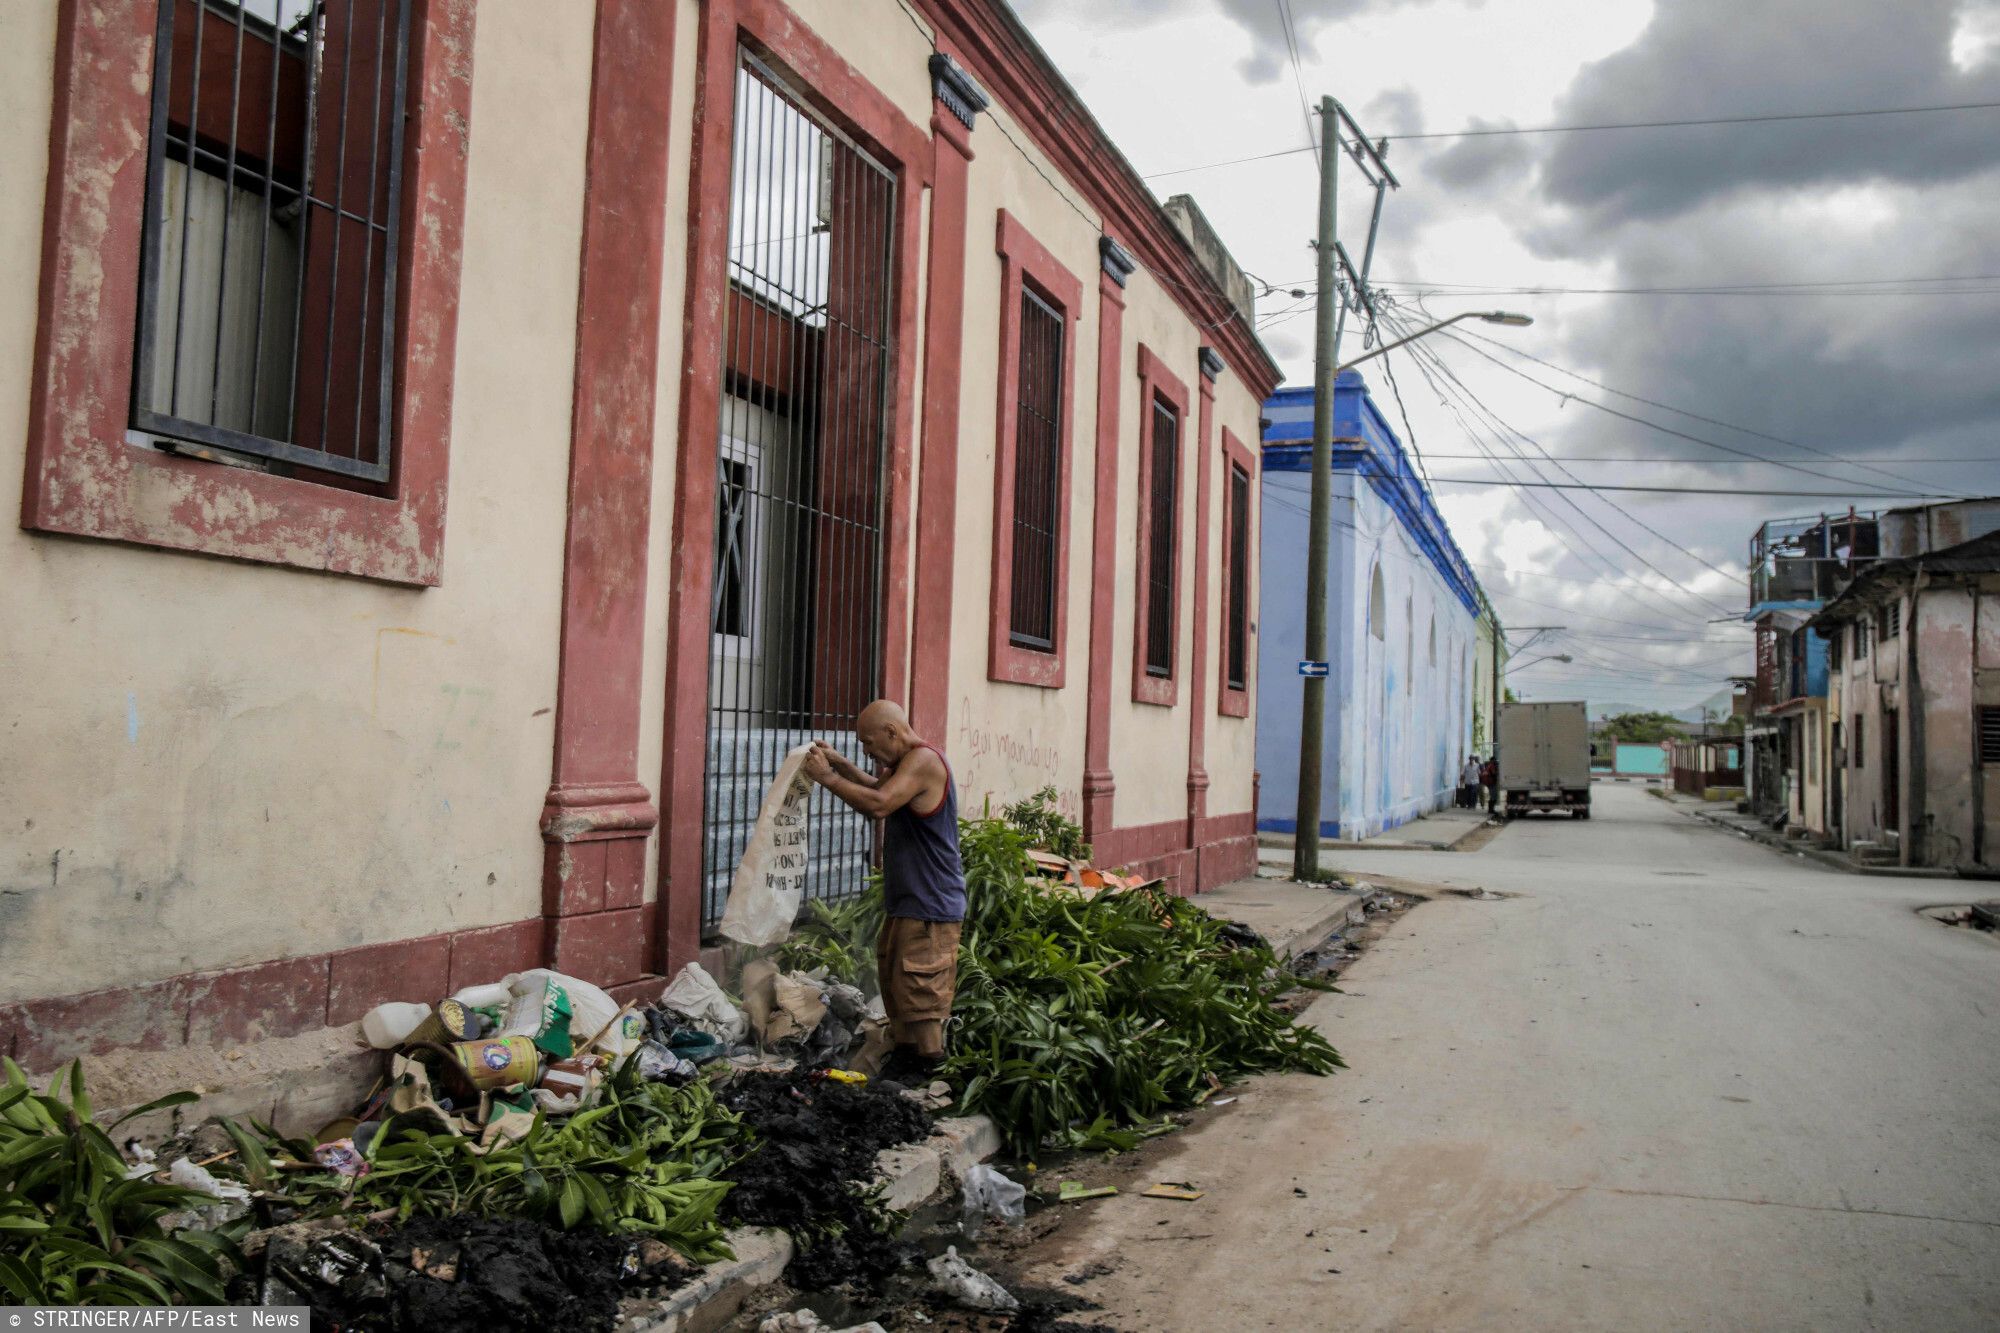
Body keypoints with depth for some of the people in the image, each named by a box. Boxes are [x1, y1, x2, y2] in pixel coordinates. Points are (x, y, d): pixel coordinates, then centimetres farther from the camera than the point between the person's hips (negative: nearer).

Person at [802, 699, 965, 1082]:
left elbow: (879, 804, -31)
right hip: (907, 902, 11)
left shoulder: (923, 760, -19)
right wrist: (840, 763, 14)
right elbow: (877, 790, 27)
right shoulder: (906, 762, 15)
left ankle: (930, 1068, 3)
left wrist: (828, 778, -22)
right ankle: (904, 1053, 29)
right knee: (893, 977, 18)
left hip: (930, 906, -11)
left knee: (919, 989, -6)